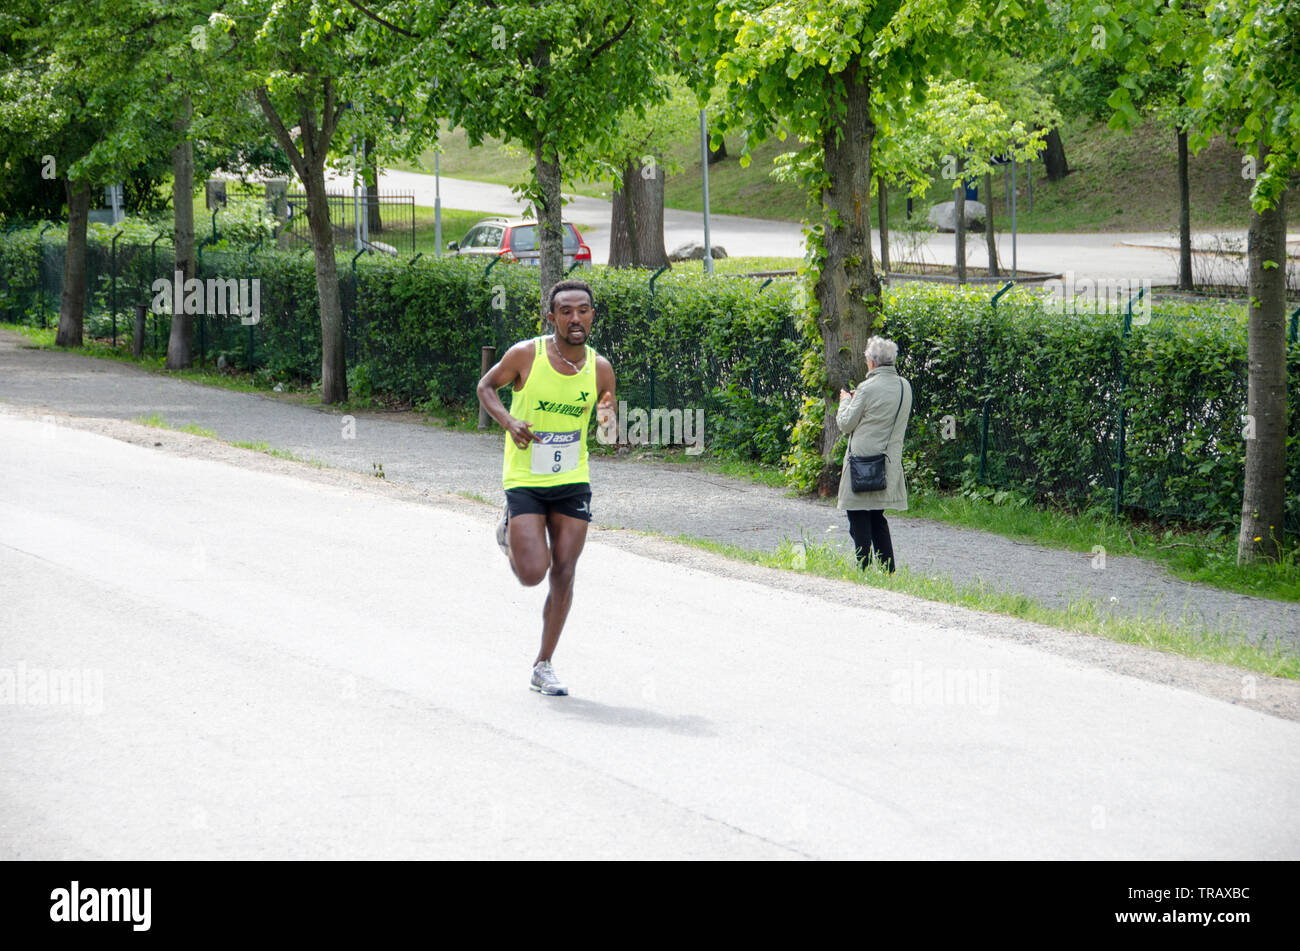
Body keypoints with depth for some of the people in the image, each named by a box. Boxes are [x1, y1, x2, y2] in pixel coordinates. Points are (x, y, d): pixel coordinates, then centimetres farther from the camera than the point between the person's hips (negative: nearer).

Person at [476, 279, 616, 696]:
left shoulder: (599, 368, -5)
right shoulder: (526, 355, -13)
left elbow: (610, 425, 8)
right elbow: (486, 386, 3)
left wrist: (606, 419, -17)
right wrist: (508, 421, -16)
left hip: (573, 483, 3)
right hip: (525, 481, -3)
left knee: (563, 574, 0)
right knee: (533, 574, -11)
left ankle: (543, 666, 13)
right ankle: (508, 533, 25)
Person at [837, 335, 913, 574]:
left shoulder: (868, 388, -14)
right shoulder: (904, 386, 6)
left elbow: (845, 424, -6)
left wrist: (846, 401, 13)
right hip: (889, 462, 7)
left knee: (859, 521, -2)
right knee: (877, 518, 17)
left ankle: (864, 570, -4)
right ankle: (888, 571, 15)